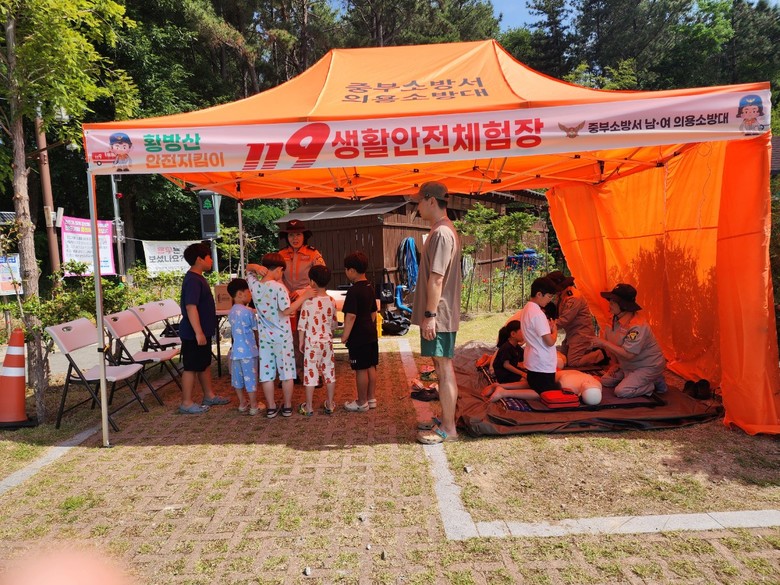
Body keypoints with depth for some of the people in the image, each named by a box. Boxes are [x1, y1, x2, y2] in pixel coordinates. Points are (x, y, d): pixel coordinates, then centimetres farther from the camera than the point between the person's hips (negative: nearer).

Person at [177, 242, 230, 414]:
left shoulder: (198, 278, 12)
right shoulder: (193, 280, -20)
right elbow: (191, 307, -27)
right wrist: (198, 333, -28)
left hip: (203, 331, 10)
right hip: (194, 334, -10)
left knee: (205, 364, 18)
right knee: (191, 367, 0)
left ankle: (209, 396, 30)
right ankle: (186, 403, 10)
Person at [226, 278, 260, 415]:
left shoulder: (231, 312, 8)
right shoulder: (248, 311, -15)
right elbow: (256, 331, -8)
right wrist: (259, 345, 7)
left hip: (236, 350, 7)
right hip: (248, 350, -7)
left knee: (238, 378, 13)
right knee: (251, 378, 2)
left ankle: (242, 405, 24)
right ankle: (254, 407, 10)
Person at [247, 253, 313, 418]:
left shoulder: (254, 284, -1)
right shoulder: (278, 287, -17)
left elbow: (248, 268, 18)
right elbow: (286, 311, -20)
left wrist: (255, 267, -4)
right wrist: (303, 297, -16)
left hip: (264, 336, 4)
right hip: (282, 336, -4)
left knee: (266, 372, 10)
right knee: (287, 372, 9)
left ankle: (271, 408, 18)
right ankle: (287, 407, 18)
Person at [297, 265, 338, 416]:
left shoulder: (307, 302, -14)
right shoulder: (331, 301, -2)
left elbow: (302, 326, -9)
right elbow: (334, 324, 6)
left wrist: (301, 342, 2)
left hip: (312, 343, -4)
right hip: (327, 341, 4)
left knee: (311, 373, 5)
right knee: (329, 372, 12)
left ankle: (308, 407, 14)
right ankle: (330, 404, 21)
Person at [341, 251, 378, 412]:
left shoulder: (353, 291, -18)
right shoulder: (370, 288, 9)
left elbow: (351, 316, -22)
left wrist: (345, 336, -15)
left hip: (358, 337, -9)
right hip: (371, 334, 9)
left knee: (361, 369, 1)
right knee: (371, 367, 14)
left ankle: (362, 403, 12)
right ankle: (371, 398, 25)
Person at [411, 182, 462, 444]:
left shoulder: (441, 233, -16)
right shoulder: (444, 230, 17)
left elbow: (436, 278, -22)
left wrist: (429, 315, -21)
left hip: (438, 316, -10)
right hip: (441, 314, 10)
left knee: (444, 369, -2)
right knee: (443, 368, 16)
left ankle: (448, 429, 8)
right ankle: (445, 421, 27)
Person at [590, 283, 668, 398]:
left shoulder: (637, 327, -30)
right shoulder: (616, 320, -2)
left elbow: (628, 354, -32)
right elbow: (617, 346, 9)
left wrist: (604, 343, -30)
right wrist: (617, 364, 1)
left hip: (648, 367, -9)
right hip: (629, 365, 9)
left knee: (621, 391, -20)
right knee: (605, 381, 5)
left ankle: (655, 383, 1)